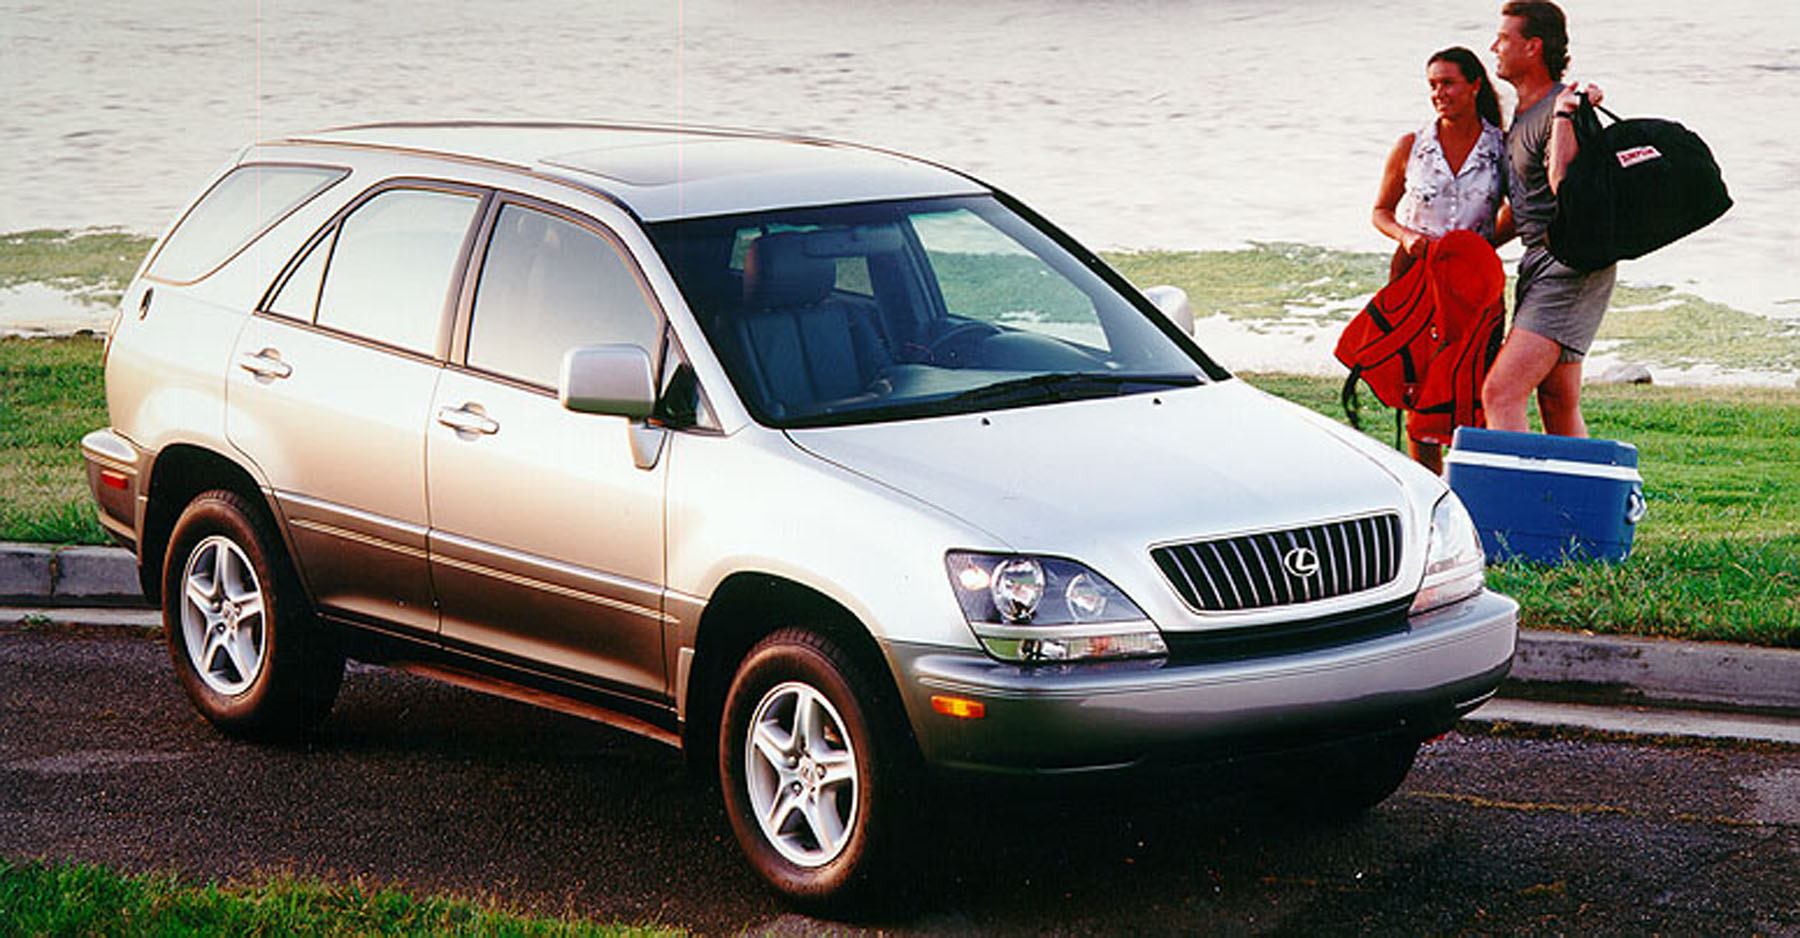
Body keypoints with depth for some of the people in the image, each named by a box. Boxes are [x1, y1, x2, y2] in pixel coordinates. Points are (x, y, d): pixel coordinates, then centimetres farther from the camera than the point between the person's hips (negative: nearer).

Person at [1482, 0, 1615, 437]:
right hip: (1539, 267, 10)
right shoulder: (1523, 114, 18)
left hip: (1571, 268, -10)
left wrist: (1565, 116, -26)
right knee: (1559, 409, 13)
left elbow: (1564, 185, -29)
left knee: (1500, 394, -20)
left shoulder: (1566, 109, -13)